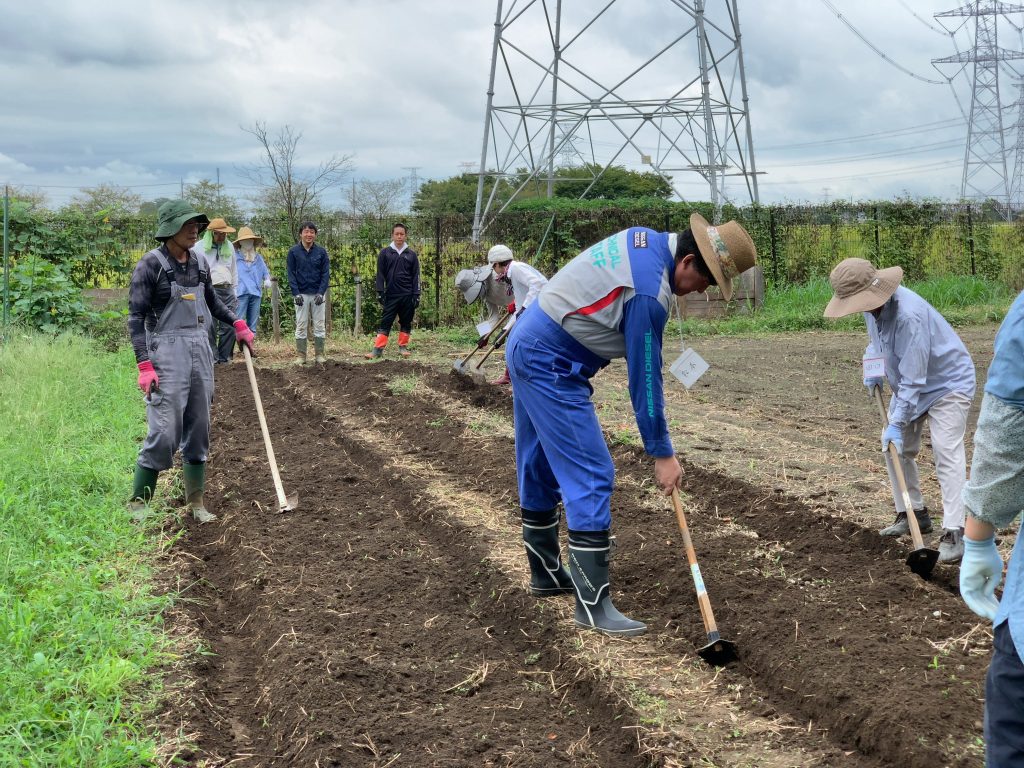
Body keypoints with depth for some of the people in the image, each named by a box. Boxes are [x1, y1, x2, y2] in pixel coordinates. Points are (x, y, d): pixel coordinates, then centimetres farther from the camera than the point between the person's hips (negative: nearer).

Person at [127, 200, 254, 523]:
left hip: (200, 351, 6)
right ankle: (137, 504, 4)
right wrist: (144, 365, -17)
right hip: (167, 352, -6)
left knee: (198, 430, 10)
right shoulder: (150, 265, -9)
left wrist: (238, 323, 19)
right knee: (164, 433, -9)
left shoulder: (199, 262, 8)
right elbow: (136, 317, -10)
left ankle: (196, 502, 20)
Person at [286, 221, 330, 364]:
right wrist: (296, 293, -10)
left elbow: (326, 273, 1)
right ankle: (301, 355, 9)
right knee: (301, 326, 3)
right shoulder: (293, 252, -1)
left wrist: (321, 293, -9)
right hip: (301, 294, -1)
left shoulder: (321, 252, 1)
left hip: (318, 294, 1)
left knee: (320, 325, 4)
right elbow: (291, 274, -1)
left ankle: (320, 354, 12)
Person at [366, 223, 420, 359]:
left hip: (407, 295, 1)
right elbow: (380, 274, 2)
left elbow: (415, 276, 6)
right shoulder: (385, 253, 3)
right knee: (385, 322, -3)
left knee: (406, 322, 6)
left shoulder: (411, 254, 6)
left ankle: (403, 347, 16)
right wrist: (380, 293, -4)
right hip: (390, 295, -1)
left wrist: (416, 295, 0)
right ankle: (378, 349, -5)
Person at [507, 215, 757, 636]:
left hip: (526, 343, 10)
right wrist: (662, 454, -9)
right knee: (591, 477, -10)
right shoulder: (649, 293, -23)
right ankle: (593, 604, -8)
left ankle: (545, 573, 32)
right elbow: (644, 379, -17)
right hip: (551, 367, -10)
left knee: (540, 470, 18)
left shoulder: (645, 238, 5)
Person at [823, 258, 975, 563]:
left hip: (947, 383, -9)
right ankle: (913, 514, 23)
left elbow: (913, 378, -34)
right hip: (909, 386, 9)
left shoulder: (909, 315, -37)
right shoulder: (872, 305, -8)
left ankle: (954, 534, -21)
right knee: (895, 449, 10)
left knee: (947, 454, -17)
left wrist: (897, 423, -32)